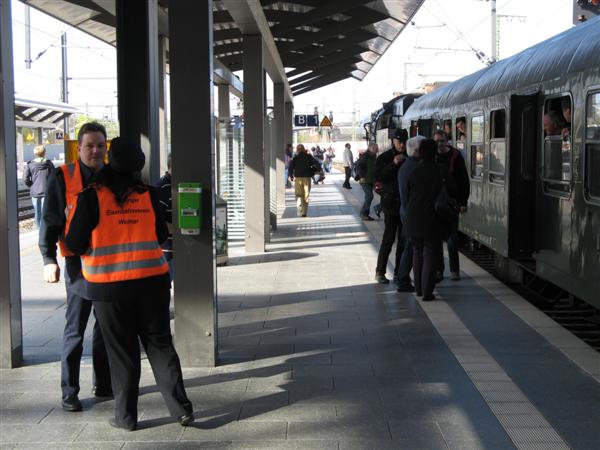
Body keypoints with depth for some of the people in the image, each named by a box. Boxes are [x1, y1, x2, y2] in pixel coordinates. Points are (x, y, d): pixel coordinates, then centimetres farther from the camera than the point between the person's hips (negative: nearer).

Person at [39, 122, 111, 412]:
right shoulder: (63, 177, -5)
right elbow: (50, 222, -6)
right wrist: (49, 259, -16)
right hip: (79, 263, -4)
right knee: (75, 330, 0)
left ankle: (103, 384, 26)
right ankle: (69, 392, 9)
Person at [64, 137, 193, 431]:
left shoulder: (92, 197, -9)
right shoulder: (148, 195, 0)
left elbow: (75, 244, -8)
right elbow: (162, 235, 9)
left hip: (109, 285, -2)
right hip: (152, 281, 2)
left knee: (122, 352, 8)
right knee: (160, 344, 12)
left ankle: (126, 416, 15)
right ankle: (181, 407, 7)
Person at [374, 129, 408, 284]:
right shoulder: (384, 158, 0)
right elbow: (378, 177, -12)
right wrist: (393, 164, -20)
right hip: (391, 203, -3)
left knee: (404, 240, 5)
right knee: (389, 238, -7)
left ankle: (398, 273, 12)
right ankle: (380, 272, 3)